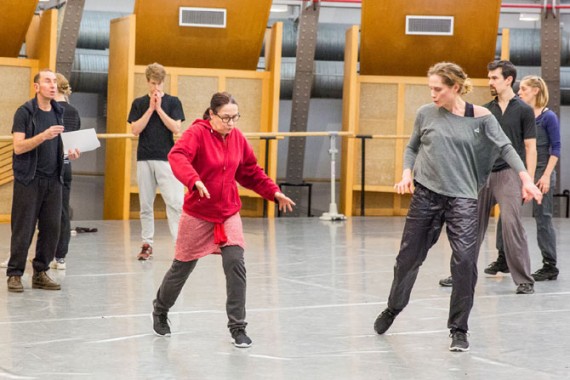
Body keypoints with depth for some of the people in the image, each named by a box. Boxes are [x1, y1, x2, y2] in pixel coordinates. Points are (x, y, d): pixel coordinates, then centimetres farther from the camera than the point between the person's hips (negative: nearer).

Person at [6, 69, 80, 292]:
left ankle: (40, 273, 13)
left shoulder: (58, 112, 12)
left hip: (53, 179, 6)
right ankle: (15, 274, 4)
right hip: (29, 179, -6)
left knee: (51, 228, 3)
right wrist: (43, 136, -26)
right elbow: (18, 147, -14)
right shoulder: (25, 112, -7)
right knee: (23, 229, -3)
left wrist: (69, 152, 3)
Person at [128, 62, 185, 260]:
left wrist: (159, 109, -9)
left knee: (175, 202, -11)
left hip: (167, 158, -2)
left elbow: (176, 128, -6)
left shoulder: (173, 102, 5)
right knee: (146, 205, 6)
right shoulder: (139, 103, 8)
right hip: (144, 158, 2)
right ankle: (147, 244, 13)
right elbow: (136, 129, -3)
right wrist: (150, 108, -8)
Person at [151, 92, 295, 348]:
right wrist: (195, 180, -51)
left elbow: (251, 172, 14)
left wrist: (273, 192, 6)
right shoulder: (197, 133, -16)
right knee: (182, 267, 11)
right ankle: (160, 311, 38)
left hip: (229, 214, 4)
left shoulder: (237, 138, 1)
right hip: (197, 214, -3)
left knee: (235, 264, -13)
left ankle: (238, 327, -4)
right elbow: (177, 156, -35)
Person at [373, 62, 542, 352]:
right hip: (425, 194, 2)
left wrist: (526, 180, -17)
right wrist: (407, 173, -3)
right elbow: (412, 147, 14)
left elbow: (506, 148, -6)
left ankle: (459, 329, 0)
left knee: (465, 260, -13)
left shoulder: (480, 117, -3)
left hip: (461, 197, -2)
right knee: (409, 256, 11)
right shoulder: (426, 114, 1)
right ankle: (393, 308, 38)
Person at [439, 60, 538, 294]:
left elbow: (530, 147, -3)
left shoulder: (523, 110, -1)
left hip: (508, 174, -5)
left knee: (511, 224, -12)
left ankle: (524, 280, -6)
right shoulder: (485, 110, 11)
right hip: (483, 173, 5)